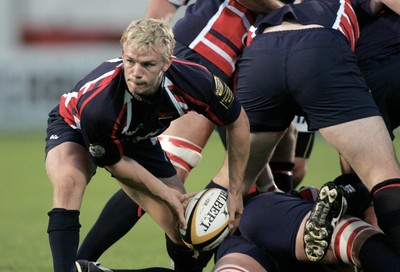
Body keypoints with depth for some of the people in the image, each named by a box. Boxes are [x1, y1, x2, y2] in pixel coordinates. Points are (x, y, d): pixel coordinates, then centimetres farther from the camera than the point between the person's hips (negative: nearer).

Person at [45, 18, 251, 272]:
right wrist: (164, 192, -16)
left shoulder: (194, 80, -34)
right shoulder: (96, 104, -42)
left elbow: (238, 121, -13)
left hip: (139, 141, 4)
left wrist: (235, 191, -9)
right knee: (68, 183, -38)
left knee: (187, 235, -3)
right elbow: (115, 163, -21)